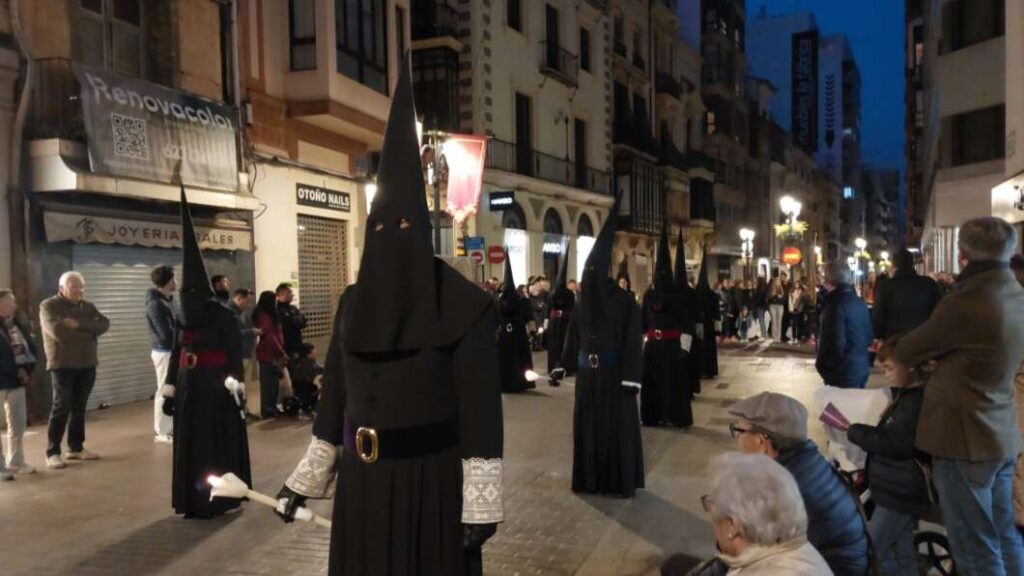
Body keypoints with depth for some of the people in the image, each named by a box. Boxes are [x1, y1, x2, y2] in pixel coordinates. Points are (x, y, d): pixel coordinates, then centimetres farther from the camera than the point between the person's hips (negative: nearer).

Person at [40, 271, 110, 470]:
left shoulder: (87, 306, 12)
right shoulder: (48, 306, -4)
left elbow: (104, 325, -4)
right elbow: (57, 331, -20)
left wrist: (79, 324, -18)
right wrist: (88, 332, -11)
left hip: (87, 364, 5)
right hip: (62, 365, -5)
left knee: (79, 407, 10)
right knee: (62, 407, -5)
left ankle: (76, 447, 18)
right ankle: (52, 452, 2)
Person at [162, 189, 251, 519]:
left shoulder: (223, 317, -9)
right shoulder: (186, 319, 11)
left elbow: (235, 354, -13)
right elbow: (177, 354, 15)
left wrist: (234, 388, -20)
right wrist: (170, 390, 13)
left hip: (216, 389, -7)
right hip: (190, 388, 7)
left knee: (219, 442, -1)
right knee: (190, 443, 9)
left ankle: (222, 498, 8)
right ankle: (195, 500, 18)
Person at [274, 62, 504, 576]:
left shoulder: (463, 306, -11)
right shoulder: (353, 303, 5)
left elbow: (480, 407, -13)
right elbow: (336, 395, 9)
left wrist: (480, 506, -15)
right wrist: (304, 481, 10)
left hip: (432, 475, -5)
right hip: (363, 477, 5)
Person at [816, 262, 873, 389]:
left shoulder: (836, 305, -19)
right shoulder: (860, 303, 9)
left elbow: (835, 344, -24)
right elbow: (869, 337, 17)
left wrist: (821, 365, -10)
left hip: (843, 375, -9)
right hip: (861, 369, 9)